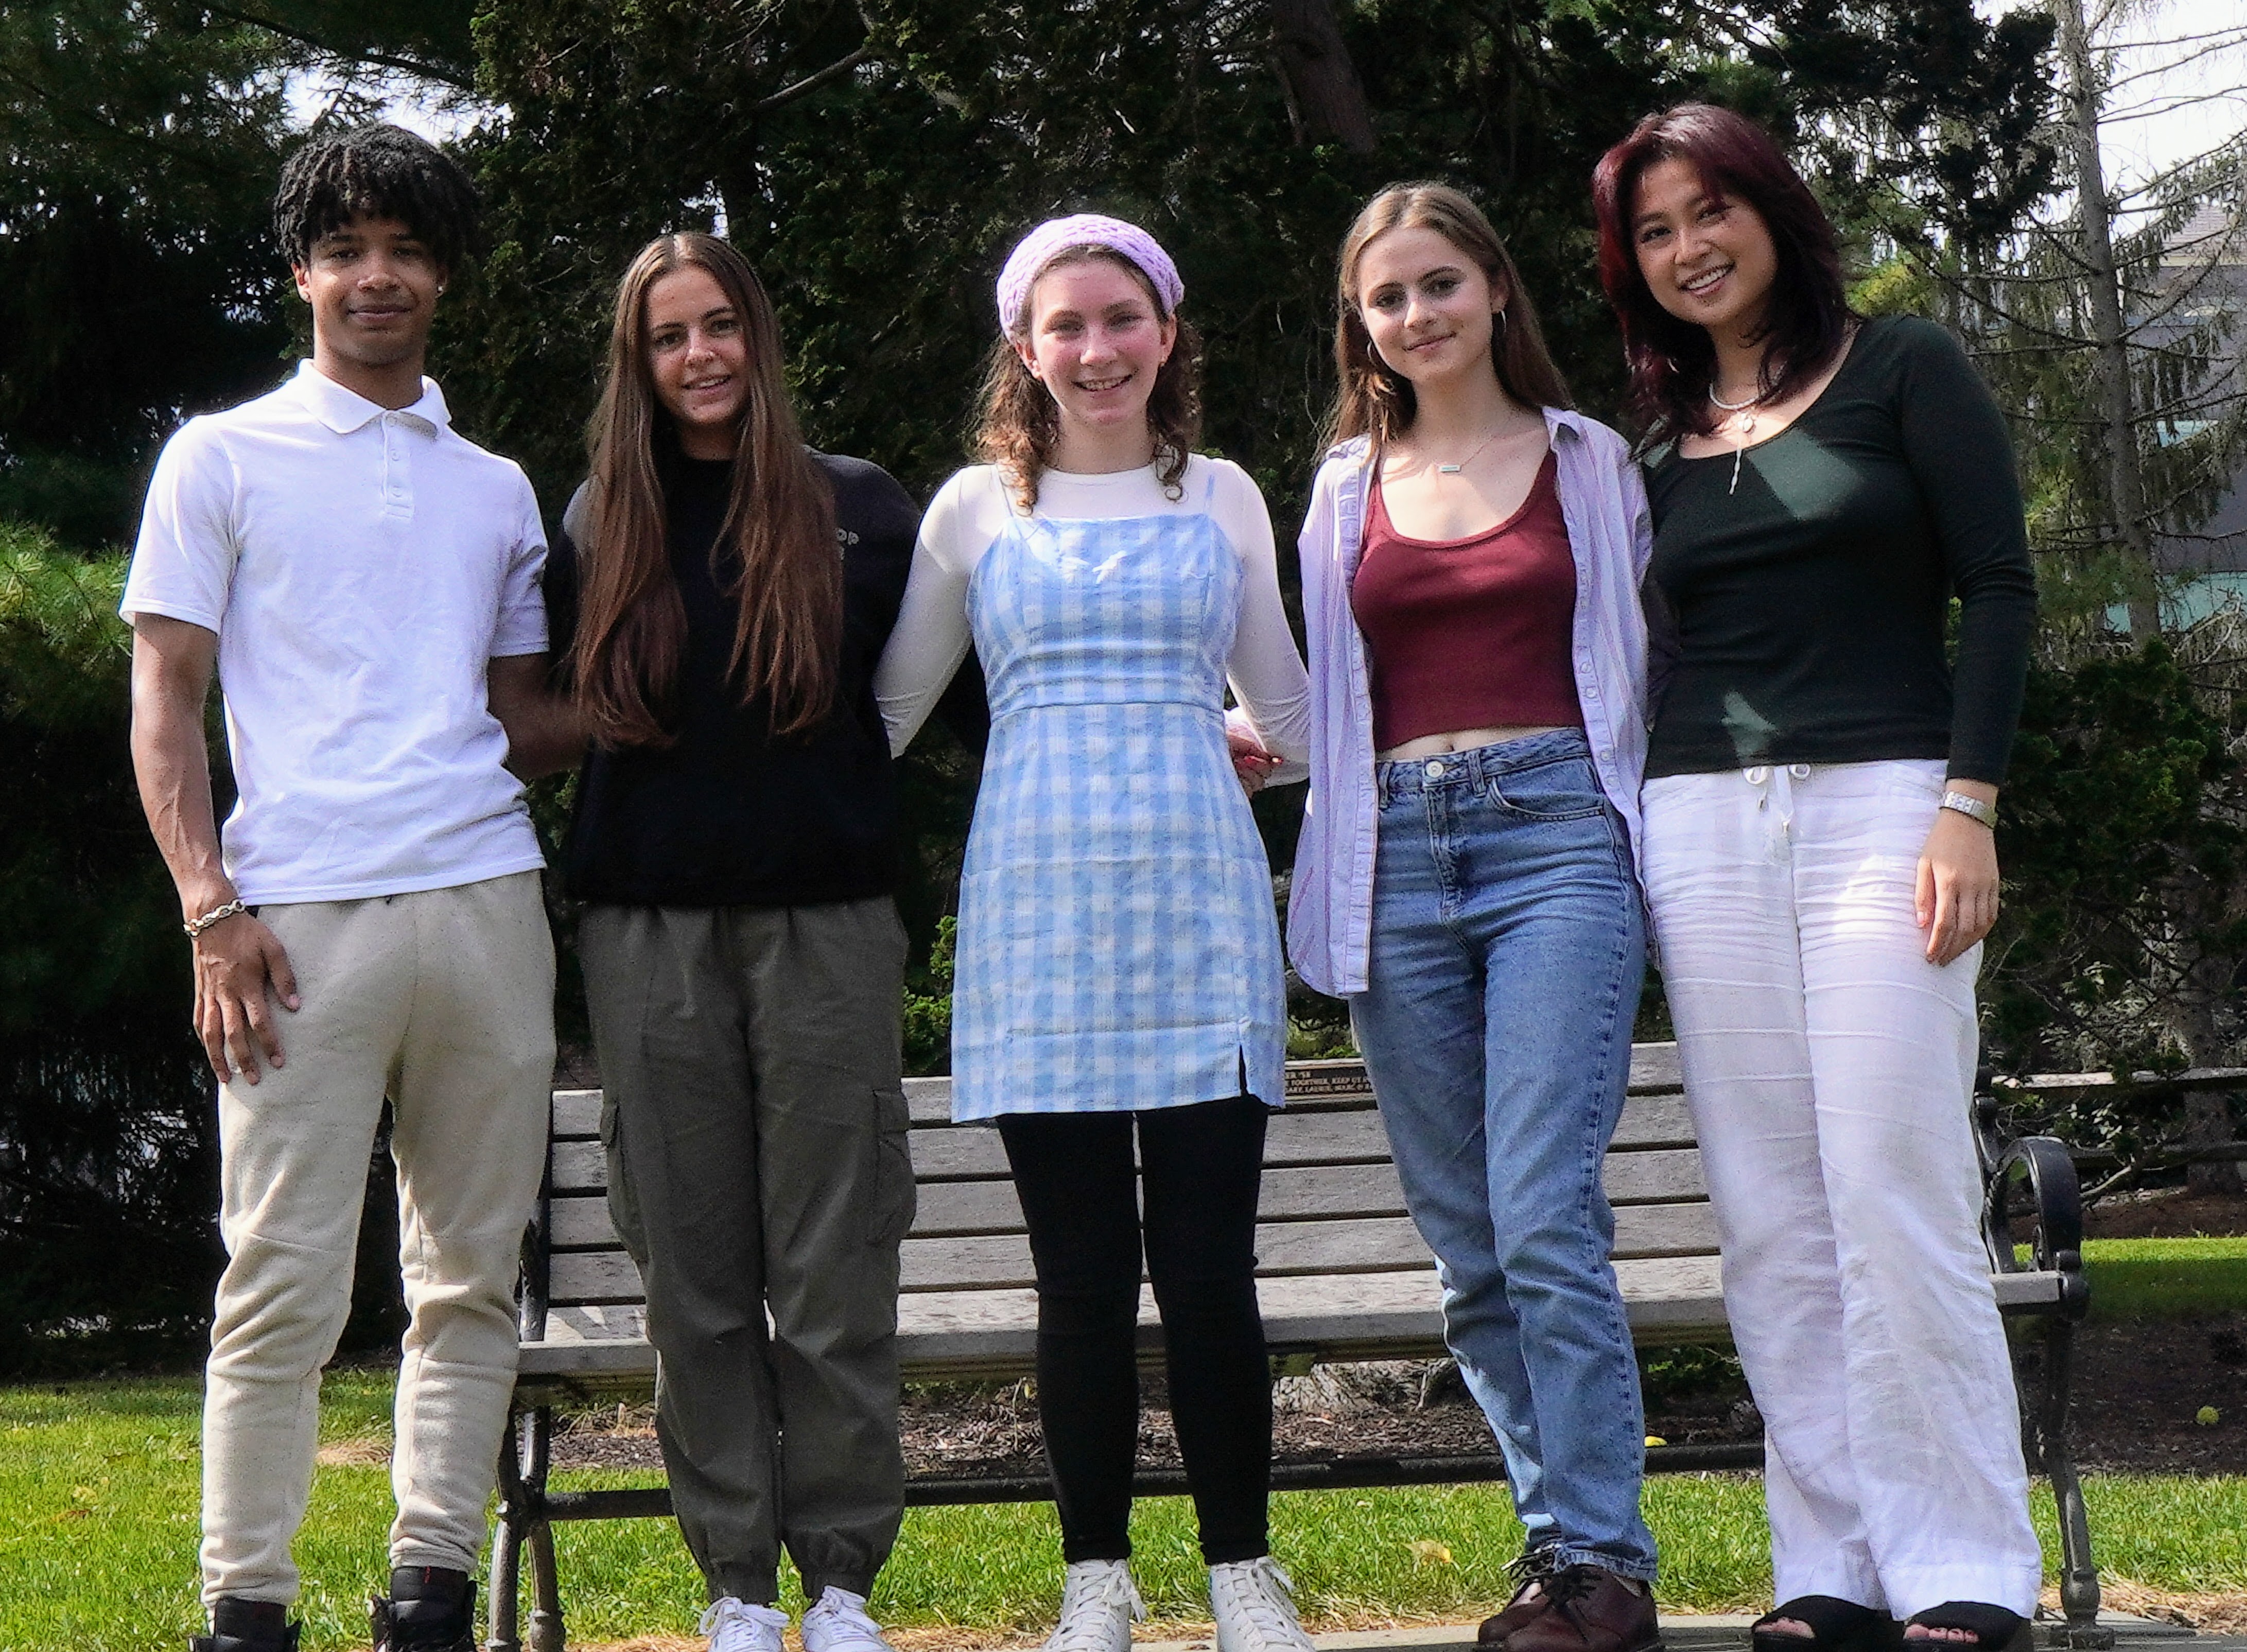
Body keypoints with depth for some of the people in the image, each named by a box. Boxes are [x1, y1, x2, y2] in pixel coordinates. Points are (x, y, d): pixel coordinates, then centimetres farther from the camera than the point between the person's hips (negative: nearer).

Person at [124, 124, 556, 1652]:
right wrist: (213, 909, -7)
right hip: (302, 919, -4)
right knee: (285, 1284, -7)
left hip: (487, 906, 4)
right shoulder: (224, 460, 9)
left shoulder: (495, 488, 20)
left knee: (474, 1276, 4)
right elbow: (165, 702, 4)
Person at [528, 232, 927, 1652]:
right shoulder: (602, 526, 11)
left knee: (833, 1271, -1)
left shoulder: (858, 510, 6)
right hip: (653, 932, 2)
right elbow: (564, 709, 17)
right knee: (696, 1273, 3)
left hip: (827, 921, -2)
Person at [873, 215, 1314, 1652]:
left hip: (1199, 902, 0)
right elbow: (886, 706, 18)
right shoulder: (977, 511, 11)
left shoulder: (1221, 499, 13)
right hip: (1038, 907, 0)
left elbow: (1285, 706, 27)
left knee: (1208, 1263, -4)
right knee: (1083, 1271, 0)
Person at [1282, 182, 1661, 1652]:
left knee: (1546, 1219, -15)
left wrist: (1652, 852, 3)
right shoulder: (1349, 485, 16)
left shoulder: (1589, 462, 10)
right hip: (1399, 858, 4)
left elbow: (1643, 663, 12)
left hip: (1556, 837, -4)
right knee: (1468, 1243, 4)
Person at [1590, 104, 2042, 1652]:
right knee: (1771, 1221, 1)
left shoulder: (1901, 370, 4)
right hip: (1705, 820, 4)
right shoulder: (1660, 441, 16)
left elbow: (2000, 589, -2)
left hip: (1882, 807, -4)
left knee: (1898, 1198, -10)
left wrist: (1969, 803, -12)